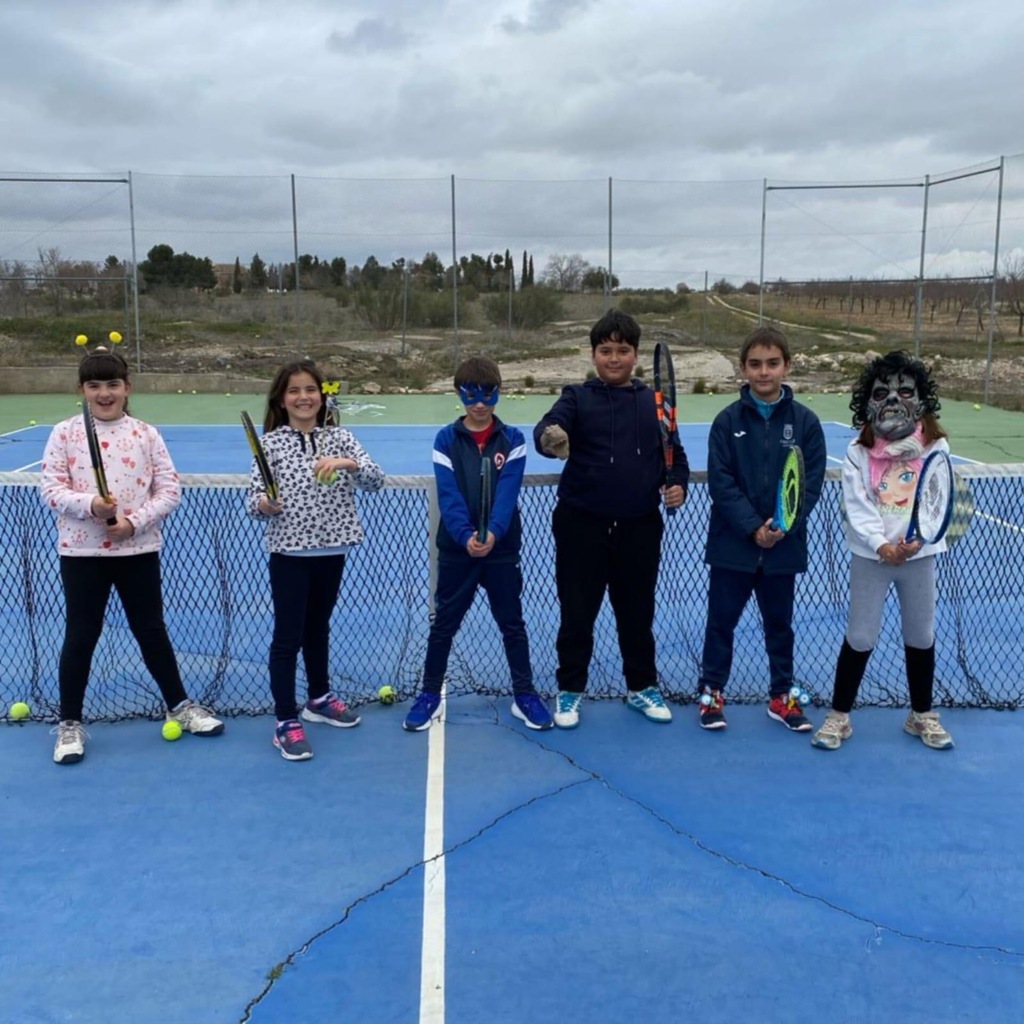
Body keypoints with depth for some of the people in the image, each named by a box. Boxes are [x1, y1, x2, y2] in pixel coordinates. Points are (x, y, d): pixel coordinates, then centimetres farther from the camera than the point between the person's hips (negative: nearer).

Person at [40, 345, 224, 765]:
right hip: (82, 551, -1)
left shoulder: (146, 434, 0)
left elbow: (170, 490, -2)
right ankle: (70, 723, 20)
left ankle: (180, 705, 27)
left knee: (151, 630, 12)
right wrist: (90, 505, -23)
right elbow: (50, 489, -6)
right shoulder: (65, 434, -2)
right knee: (81, 635, 6)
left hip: (139, 549, 1)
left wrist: (134, 522, -15)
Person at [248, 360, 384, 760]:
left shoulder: (339, 438, 2)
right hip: (289, 552, -3)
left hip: (331, 550, 4)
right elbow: (255, 497, -5)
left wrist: (349, 463, -23)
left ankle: (319, 698, 38)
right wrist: (263, 504, -27)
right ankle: (286, 722, 9)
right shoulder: (271, 443, -5)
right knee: (287, 635, 1)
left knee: (318, 628, 20)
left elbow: (376, 480, -6)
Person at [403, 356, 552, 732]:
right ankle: (430, 694, 25)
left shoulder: (512, 439, -2)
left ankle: (524, 695, 24)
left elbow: (507, 493, -13)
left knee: (512, 623, 10)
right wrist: (466, 536, -28)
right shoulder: (446, 439, -3)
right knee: (444, 624, 11)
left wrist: (492, 533, -30)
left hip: (502, 547, 0)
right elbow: (448, 495, -13)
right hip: (456, 548, 0)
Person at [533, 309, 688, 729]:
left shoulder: (654, 401, 8)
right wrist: (551, 440, -44)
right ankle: (570, 689, 23)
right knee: (577, 612, 6)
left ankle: (642, 687, 32)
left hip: (639, 527, 2)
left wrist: (678, 485, -6)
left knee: (637, 612, 14)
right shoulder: (577, 397, -1)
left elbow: (675, 453, 14)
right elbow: (548, 428, -21)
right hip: (582, 524, -2)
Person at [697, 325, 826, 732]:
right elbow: (721, 482, -9)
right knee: (721, 620, 9)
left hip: (784, 545, 1)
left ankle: (782, 696, 29)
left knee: (779, 624, 15)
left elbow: (812, 482, -4)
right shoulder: (728, 420, -4)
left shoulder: (805, 421, -1)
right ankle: (712, 692, 23)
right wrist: (753, 528, -17)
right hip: (732, 543, -1)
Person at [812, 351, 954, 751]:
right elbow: (857, 507, -11)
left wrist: (916, 539, -25)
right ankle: (839, 716, 15)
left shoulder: (934, 447, -2)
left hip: (919, 554, 2)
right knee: (860, 637, 1)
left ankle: (922, 715, 31)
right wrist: (881, 545, -24)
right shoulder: (858, 451, -4)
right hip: (870, 555, -1)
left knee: (921, 636, 13)